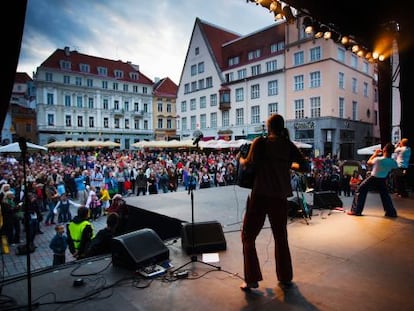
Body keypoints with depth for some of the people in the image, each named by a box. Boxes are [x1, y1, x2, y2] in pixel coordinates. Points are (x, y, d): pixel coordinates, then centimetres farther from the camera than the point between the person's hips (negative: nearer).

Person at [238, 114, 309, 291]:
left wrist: (241, 160, 11)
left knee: (248, 237, 10)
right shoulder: (289, 146, 3)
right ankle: (285, 279, 29)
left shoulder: (260, 142, -6)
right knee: (281, 238, 20)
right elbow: (305, 167, 4)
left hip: (260, 196, -4)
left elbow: (249, 164, -9)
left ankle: (252, 280, 11)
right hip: (280, 198, 4)